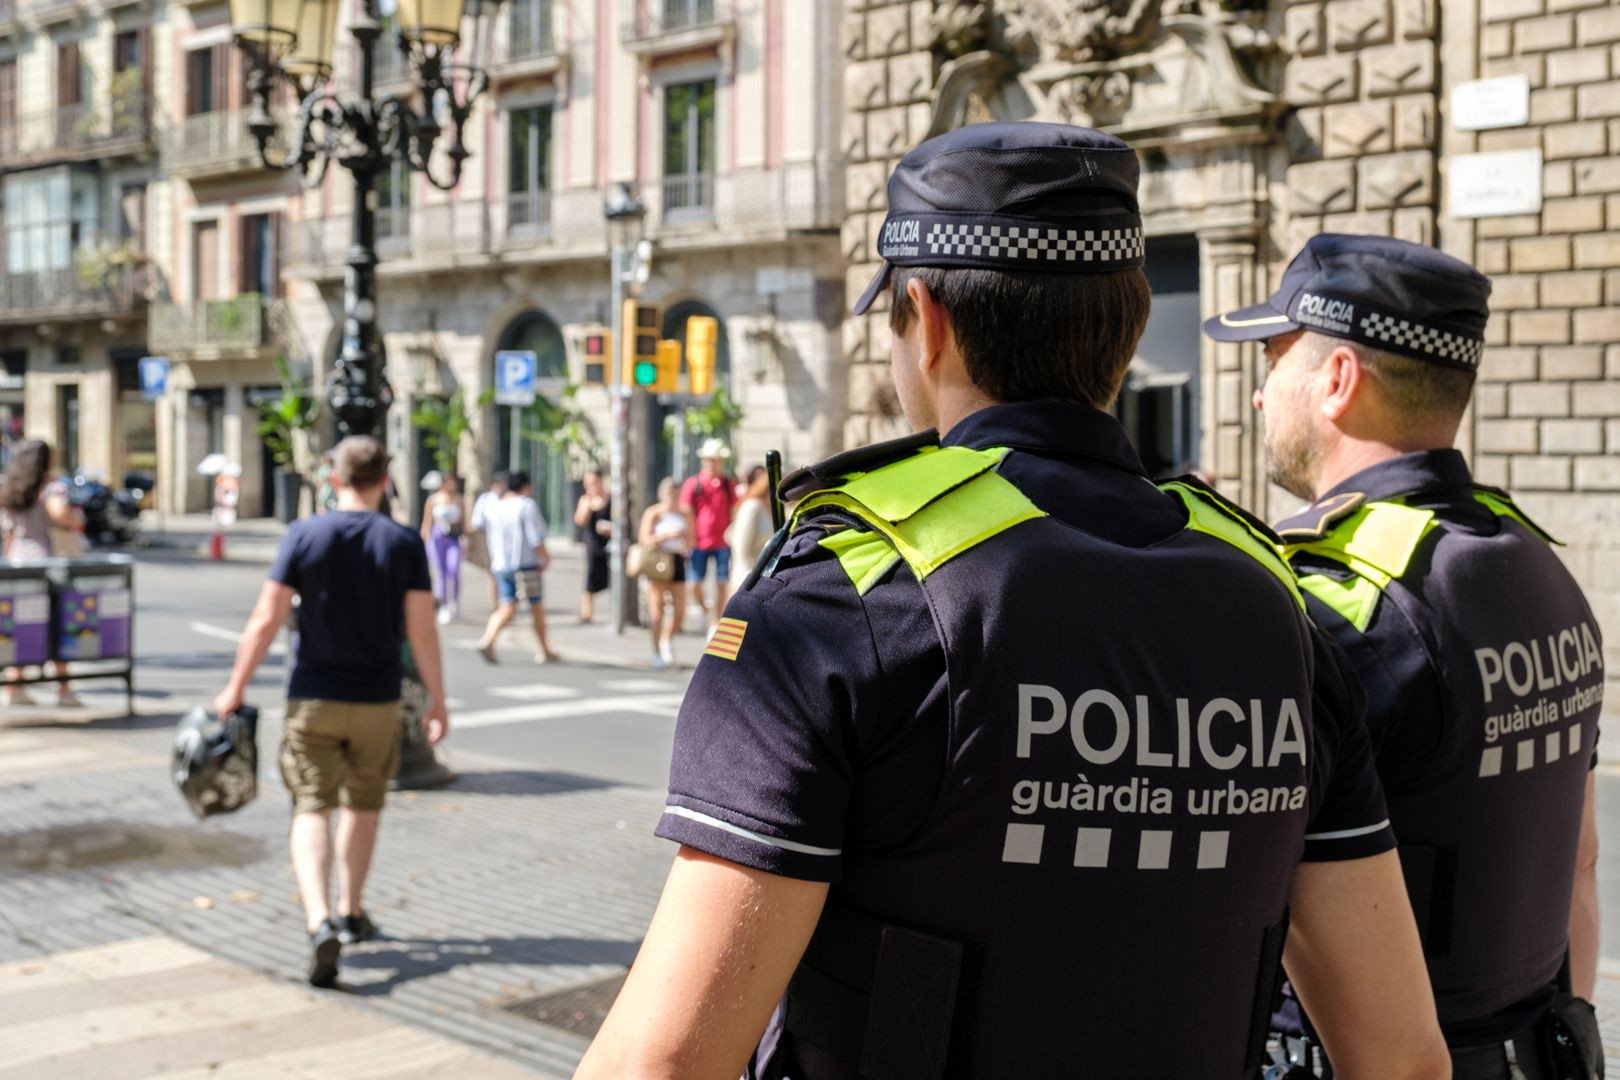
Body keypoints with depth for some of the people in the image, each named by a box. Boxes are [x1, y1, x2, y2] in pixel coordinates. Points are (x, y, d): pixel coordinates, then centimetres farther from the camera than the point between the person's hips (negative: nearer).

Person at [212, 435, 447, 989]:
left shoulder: (304, 535, -6)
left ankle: (320, 921, -18)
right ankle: (351, 912, 31)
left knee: (312, 808, 1)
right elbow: (421, 631, -7)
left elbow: (267, 619, -7)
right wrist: (436, 699, 2)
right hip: (377, 700, 1)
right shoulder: (404, 543, -6)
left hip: (313, 698, -1)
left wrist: (235, 688, 1)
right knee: (363, 804, 19)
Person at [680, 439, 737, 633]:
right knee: (694, 584, -2)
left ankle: (715, 623, 8)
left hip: (723, 543, 1)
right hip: (699, 543, -1)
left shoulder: (729, 485, 6)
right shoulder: (693, 484, 0)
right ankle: (705, 610, 25)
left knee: (722, 584, -1)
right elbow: (685, 514, 1)